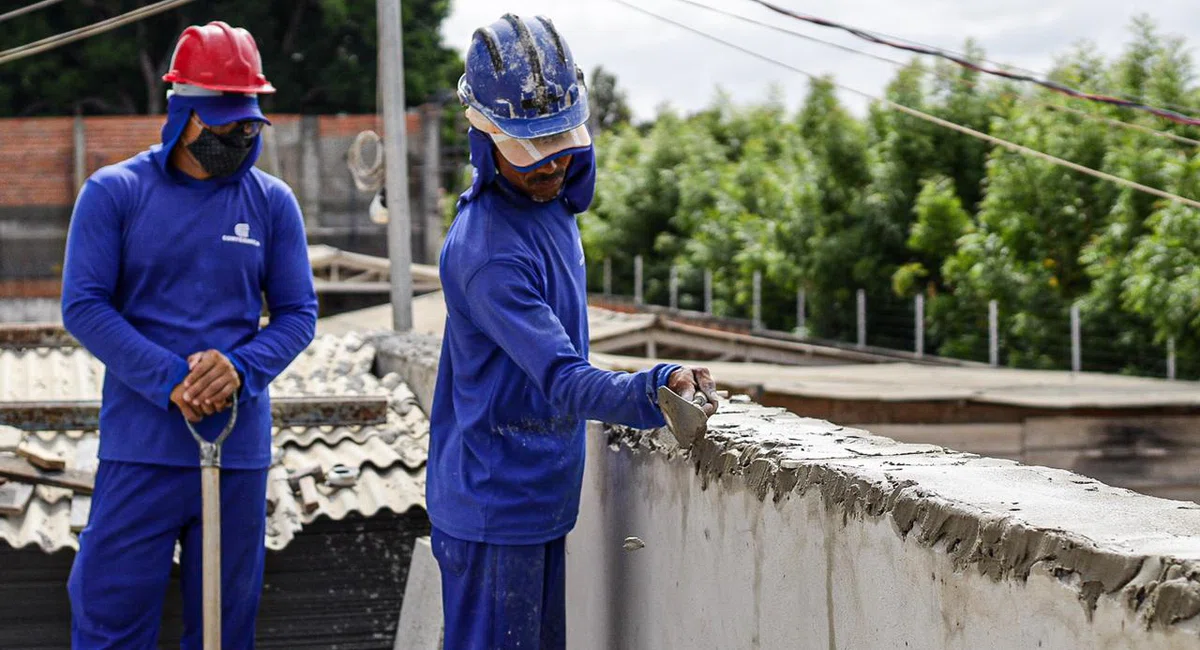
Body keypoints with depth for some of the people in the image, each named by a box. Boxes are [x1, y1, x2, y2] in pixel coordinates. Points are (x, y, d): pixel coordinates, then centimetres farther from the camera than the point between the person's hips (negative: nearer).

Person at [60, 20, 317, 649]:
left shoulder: (272, 202, 6)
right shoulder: (114, 192, -1)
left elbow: (297, 312, 6)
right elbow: (83, 306, -6)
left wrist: (241, 369, -15)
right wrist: (169, 380, -18)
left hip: (239, 445, 3)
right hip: (139, 444, -2)